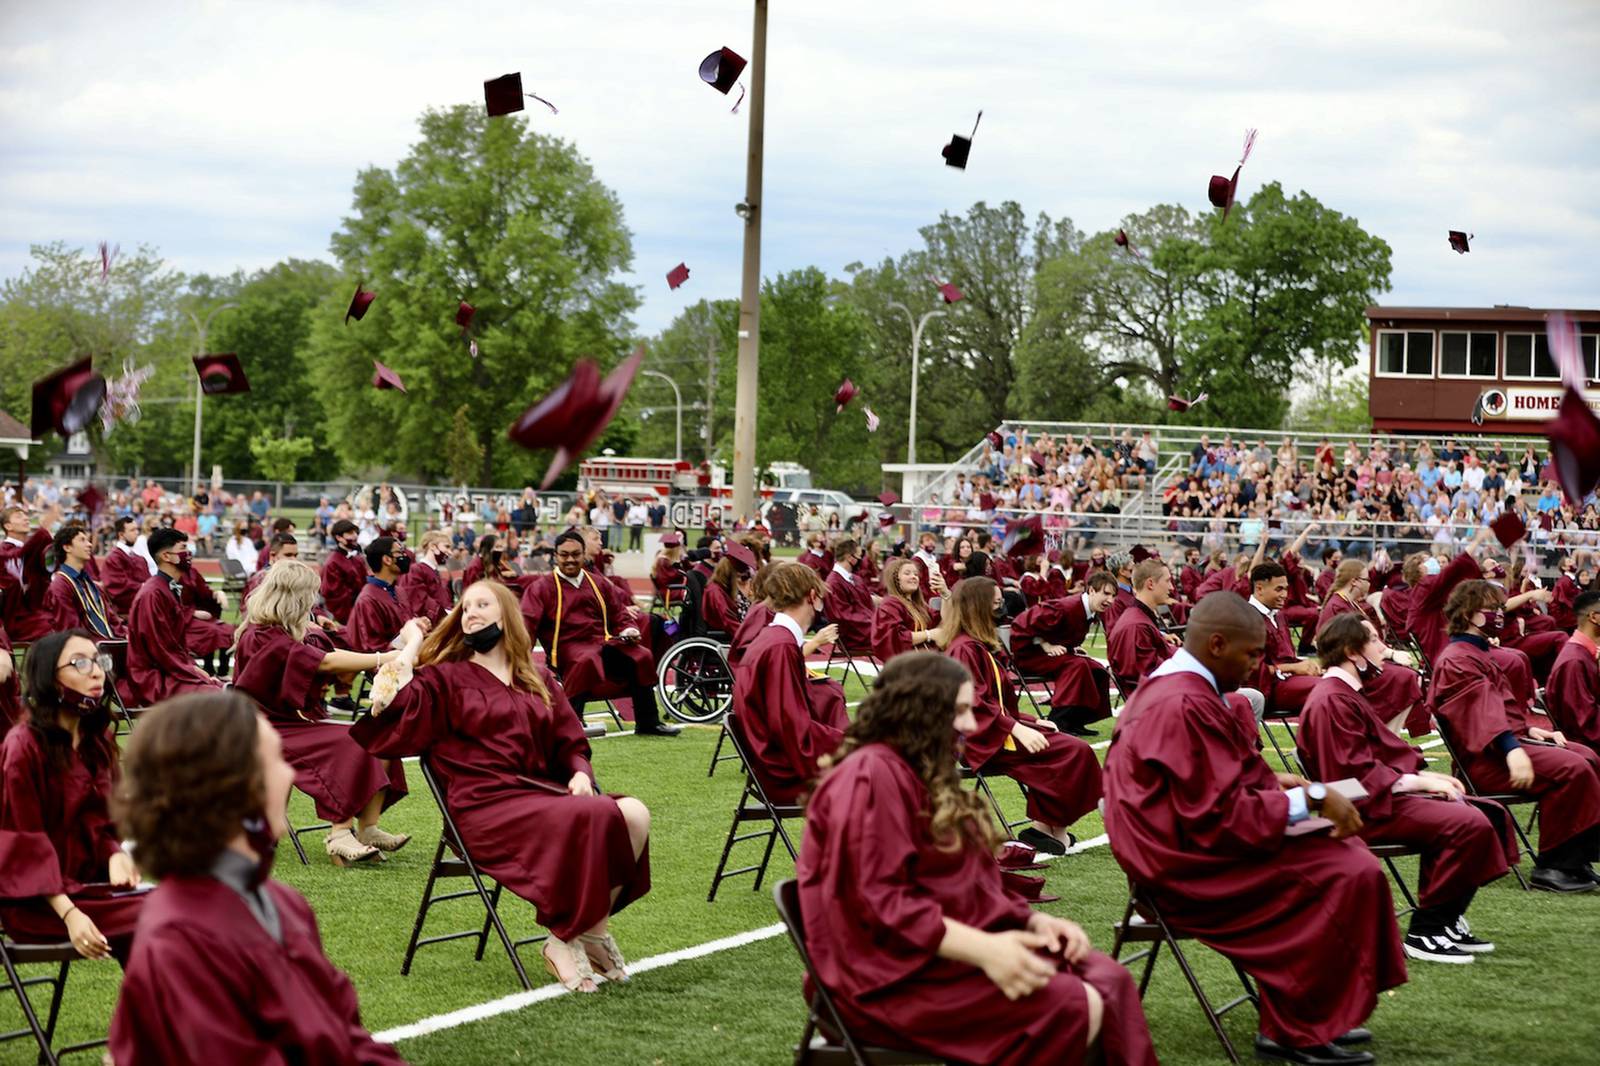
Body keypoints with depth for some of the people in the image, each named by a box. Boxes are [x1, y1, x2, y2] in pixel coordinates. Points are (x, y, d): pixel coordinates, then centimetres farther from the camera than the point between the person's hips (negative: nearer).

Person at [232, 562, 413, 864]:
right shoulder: (264, 637, -19)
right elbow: (326, 662, -24)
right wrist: (383, 659, -24)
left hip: (300, 720, 9)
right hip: (274, 730, -9)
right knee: (349, 744, -29)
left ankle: (368, 829, -12)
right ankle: (339, 836, -24)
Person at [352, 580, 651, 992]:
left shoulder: (538, 680, 23)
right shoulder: (446, 678, 12)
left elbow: (571, 744, 21)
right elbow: (392, 710, -4)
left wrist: (580, 773, -1)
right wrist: (410, 648, 3)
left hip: (542, 793, 5)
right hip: (486, 807, -5)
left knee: (634, 814, -23)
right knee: (592, 821, -31)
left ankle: (591, 930, -10)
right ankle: (565, 940, -15)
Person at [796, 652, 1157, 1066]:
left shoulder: (924, 777, 20)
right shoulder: (871, 778, -14)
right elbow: (881, 903, -22)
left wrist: (1034, 920, 2)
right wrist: (982, 949, -26)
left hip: (949, 949, 10)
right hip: (898, 975, -10)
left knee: (1110, 981, -8)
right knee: (1076, 1010, -22)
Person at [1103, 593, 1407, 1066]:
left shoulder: (1169, 684, 10)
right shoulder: (1186, 707, -24)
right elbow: (1222, 815, -24)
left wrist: (1271, 780, 8)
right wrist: (1311, 797, -18)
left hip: (1180, 840, 11)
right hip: (1191, 862, -11)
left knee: (1339, 849, 11)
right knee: (1350, 875, -16)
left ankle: (1316, 1013, 15)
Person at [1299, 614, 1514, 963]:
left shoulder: (1347, 693, 19)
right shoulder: (1332, 701, -15)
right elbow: (1356, 771, -21)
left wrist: (1425, 774, 6)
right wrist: (1419, 782, -18)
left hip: (1383, 794, 11)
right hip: (1367, 808, -11)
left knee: (1491, 814, 5)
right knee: (1470, 824, -26)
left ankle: (1448, 920, 6)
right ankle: (1424, 932, -19)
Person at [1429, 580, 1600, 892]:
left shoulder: (1477, 653, 25)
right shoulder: (1456, 660, -10)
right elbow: (1482, 709, -25)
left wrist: (1530, 728, 12)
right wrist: (1512, 750, -37)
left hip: (1511, 736, 11)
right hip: (1486, 756, -11)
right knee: (1572, 769, -25)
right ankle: (1551, 866, -20)